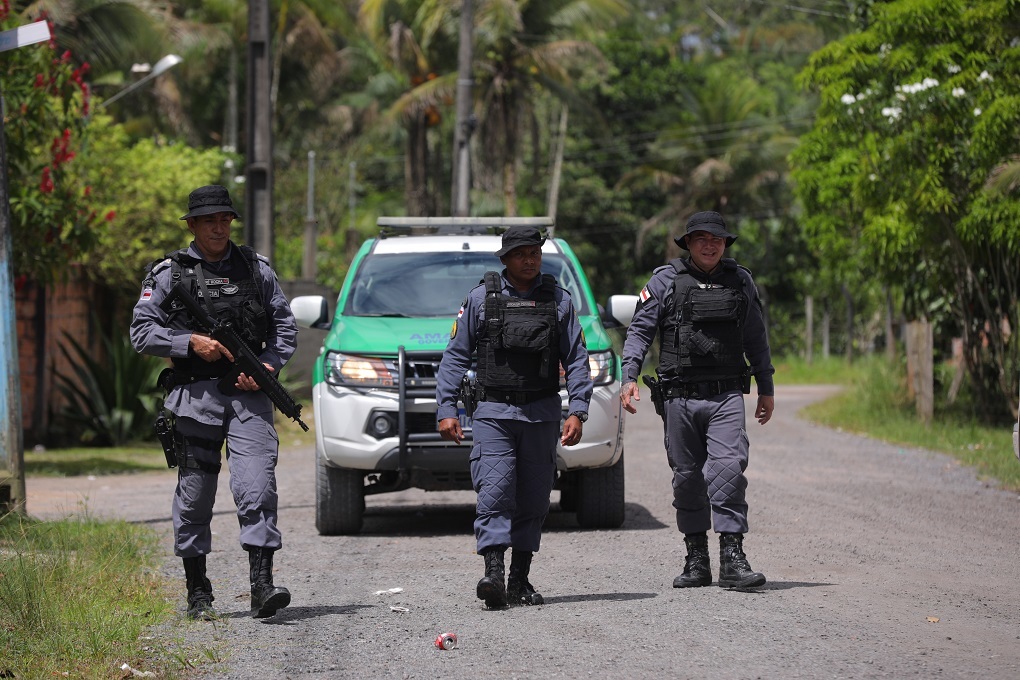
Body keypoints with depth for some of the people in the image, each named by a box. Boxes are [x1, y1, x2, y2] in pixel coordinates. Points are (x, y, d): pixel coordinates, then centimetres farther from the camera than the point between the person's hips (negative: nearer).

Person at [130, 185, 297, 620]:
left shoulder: (256, 269, 12)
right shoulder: (168, 273, 6)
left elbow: (285, 326, 14)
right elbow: (141, 331, 2)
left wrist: (269, 365, -3)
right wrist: (192, 342, -11)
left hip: (249, 394, 1)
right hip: (195, 396, -1)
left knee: (257, 486, -13)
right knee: (194, 492, 4)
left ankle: (261, 585, -17)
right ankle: (198, 592, 15)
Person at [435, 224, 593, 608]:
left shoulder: (559, 301, 8)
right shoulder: (481, 299, 4)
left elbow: (576, 360, 7)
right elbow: (455, 357, 6)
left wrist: (577, 411, -4)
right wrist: (446, 410, -3)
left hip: (542, 415, 2)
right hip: (493, 413, -2)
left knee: (533, 500, 5)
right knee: (494, 492, -15)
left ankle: (520, 580, 13)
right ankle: (493, 573, -23)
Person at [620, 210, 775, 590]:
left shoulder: (740, 281, 11)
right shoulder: (665, 281, 4)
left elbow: (756, 338, 20)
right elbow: (639, 330, 1)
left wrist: (766, 388, 20)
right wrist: (629, 377, -12)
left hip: (726, 396, 0)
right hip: (680, 398, 0)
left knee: (728, 467, -16)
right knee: (687, 477, 5)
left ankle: (732, 558, -18)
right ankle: (696, 560, 15)